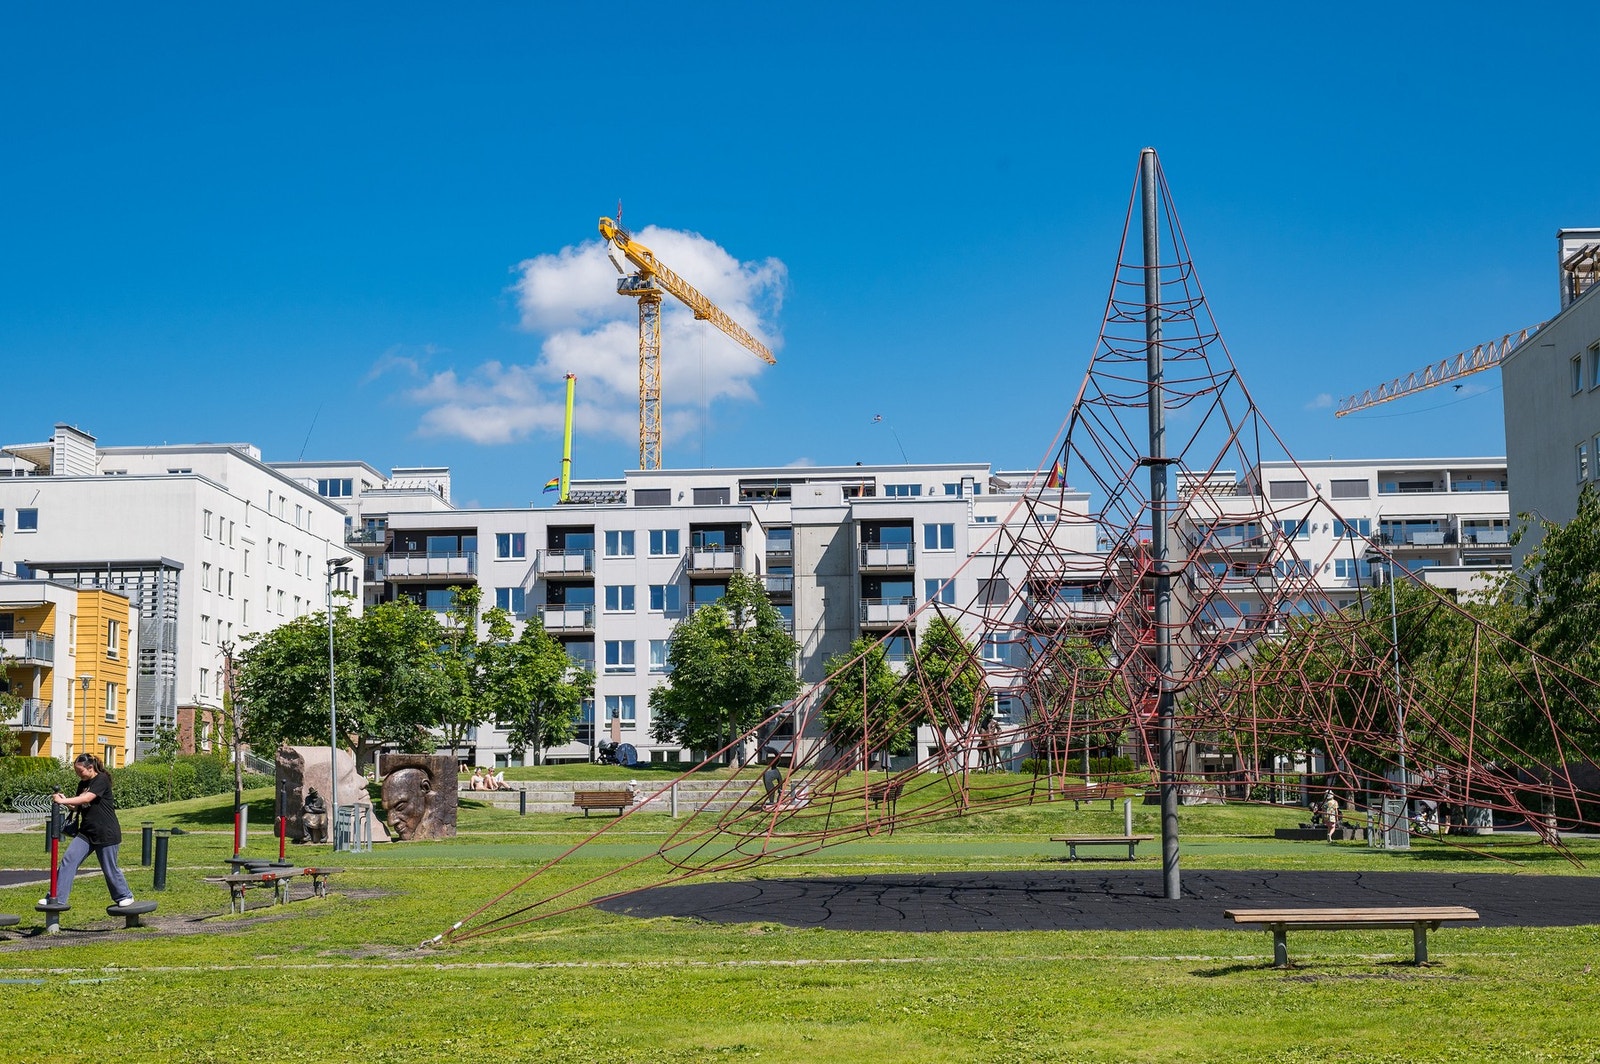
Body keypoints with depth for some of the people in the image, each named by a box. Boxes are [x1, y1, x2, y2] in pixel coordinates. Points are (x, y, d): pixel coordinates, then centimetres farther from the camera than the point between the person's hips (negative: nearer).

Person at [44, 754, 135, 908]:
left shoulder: (102, 780, -13)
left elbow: (87, 798, -25)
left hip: (106, 833, -7)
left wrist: (64, 801, -29)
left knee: (109, 869, 3)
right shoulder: (82, 784, 12)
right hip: (86, 832, 7)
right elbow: (77, 806, 14)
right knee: (69, 859, -8)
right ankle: (57, 898, -6)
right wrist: (64, 800, -6)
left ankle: (125, 896, 24)